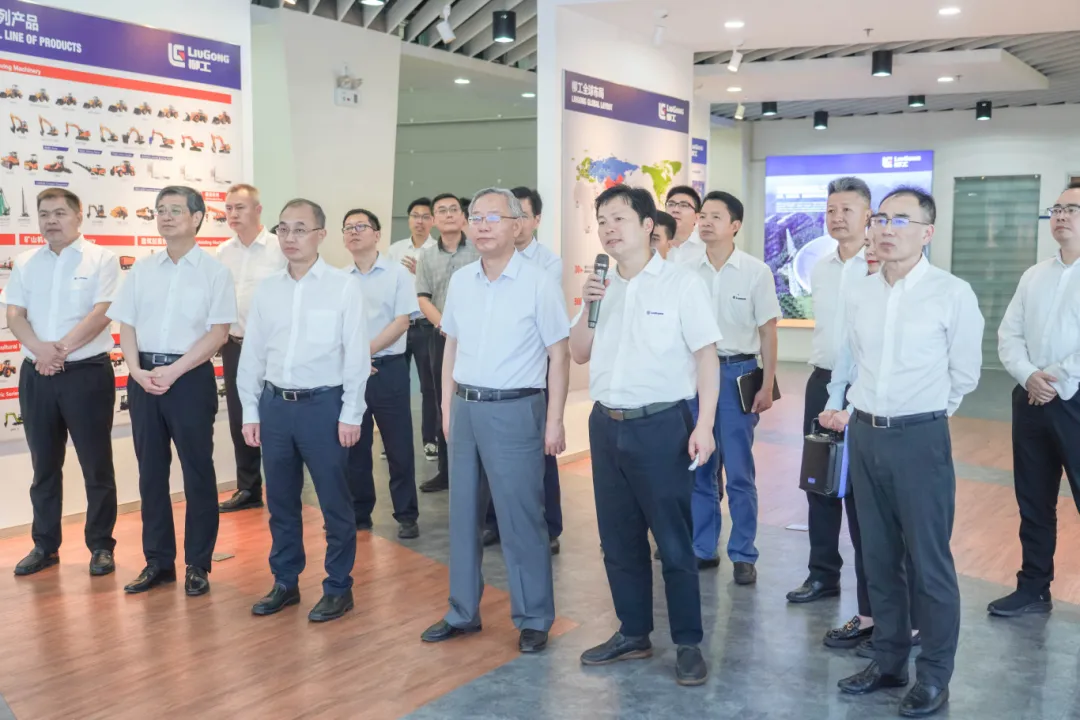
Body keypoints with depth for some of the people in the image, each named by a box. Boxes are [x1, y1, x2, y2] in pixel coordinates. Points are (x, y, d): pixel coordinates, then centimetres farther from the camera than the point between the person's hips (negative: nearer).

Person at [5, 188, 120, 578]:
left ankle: (101, 546, 14)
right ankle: (45, 545, 24)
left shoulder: (101, 258, -2)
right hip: (36, 375, 4)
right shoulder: (25, 263, 10)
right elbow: (14, 315, 2)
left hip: (87, 373, -4)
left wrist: (61, 349, -17)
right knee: (44, 465, 12)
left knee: (96, 465, 3)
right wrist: (41, 350, -16)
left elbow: (101, 313, -12)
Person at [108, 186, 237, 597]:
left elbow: (219, 333, -8)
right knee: (151, 471, 10)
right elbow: (126, 326, 9)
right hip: (143, 378, 4)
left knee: (197, 471, 3)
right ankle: (157, 561, 22)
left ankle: (197, 564, 15)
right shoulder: (141, 271, 10)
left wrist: (173, 371, -15)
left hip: (191, 377, -4)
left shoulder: (214, 272, -2)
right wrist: (138, 371, -8)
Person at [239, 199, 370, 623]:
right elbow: (252, 354, 10)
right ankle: (285, 583, 30)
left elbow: (357, 354, -7)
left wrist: (350, 414, -9)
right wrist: (250, 411, 8)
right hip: (275, 404, 5)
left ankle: (338, 588, 20)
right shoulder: (267, 289, 7)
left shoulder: (344, 286, -6)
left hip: (323, 404, -5)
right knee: (280, 501, 15)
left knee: (334, 502, 5)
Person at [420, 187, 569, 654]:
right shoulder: (460, 281, 7)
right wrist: (447, 408, 11)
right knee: (463, 513, 14)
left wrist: (554, 421, -10)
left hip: (514, 410, -5)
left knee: (521, 517, 1)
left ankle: (533, 620, 17)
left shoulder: (538, 284, -9)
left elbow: (558, 356, -7)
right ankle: (463, 612, 28)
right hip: (465, 407, 6)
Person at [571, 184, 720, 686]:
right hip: (606, 424, 6)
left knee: (674, 541, 3)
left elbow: (706, 357, -8)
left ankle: (688, 644, 16)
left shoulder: (681, 283, -6)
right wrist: (587, 309, -4)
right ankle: (633, 633, 28)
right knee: (618, 540, 14)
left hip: (661, 425, -6)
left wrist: (704, 425, -15)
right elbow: (579, 355, 13)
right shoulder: (600, 285, 10)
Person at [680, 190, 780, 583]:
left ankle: (743, 555, 14)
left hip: (737, 372, -2)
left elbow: (767, 331, 1)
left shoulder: (756, 272, -3)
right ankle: (703, 548, 23)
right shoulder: (684, 267, 2)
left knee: (739, 470, 2)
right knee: (698, 467, 10)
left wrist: (767, 385, -3)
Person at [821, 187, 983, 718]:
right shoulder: (860, 293, 6)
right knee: (878, 556, 14)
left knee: (929, 560, 3)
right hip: (863, 435, 5)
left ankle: (933, 676, 19)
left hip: (920, 439, -5)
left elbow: (964, 374, 0)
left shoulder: (953, 294, -8)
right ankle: (888, 661, 28)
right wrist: (841, 408, 18)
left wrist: (918, 415, 7)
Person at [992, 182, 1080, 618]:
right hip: (1031, 401, 5)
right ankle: (1033, 589, 25)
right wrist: (1029, 376, -9)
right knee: (1033, 502, 13)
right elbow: (1008, 335, 8)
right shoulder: (1034, 276, 12)